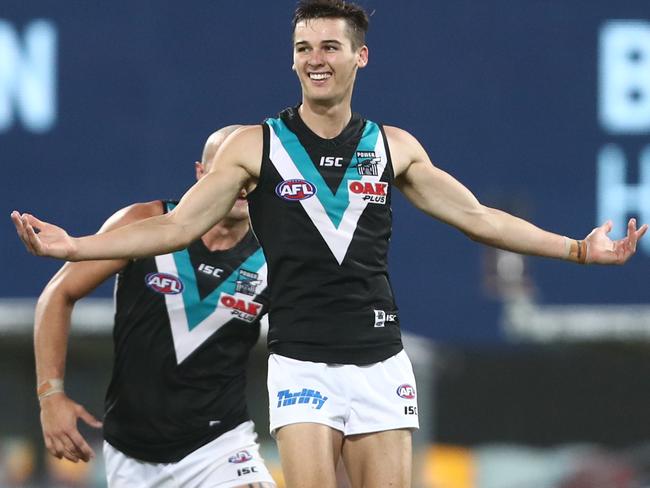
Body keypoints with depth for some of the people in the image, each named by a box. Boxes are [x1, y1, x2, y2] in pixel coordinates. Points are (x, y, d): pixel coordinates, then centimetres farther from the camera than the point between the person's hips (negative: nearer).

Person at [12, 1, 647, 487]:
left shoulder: (394, 147, 8)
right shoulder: (256, 146, 2)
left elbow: (478, 217, 14)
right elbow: (178, 225, 1)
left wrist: (578, 249, 8)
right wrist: (73, 246, -10)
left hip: (380, 360, 2)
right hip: (301, 361, -2)